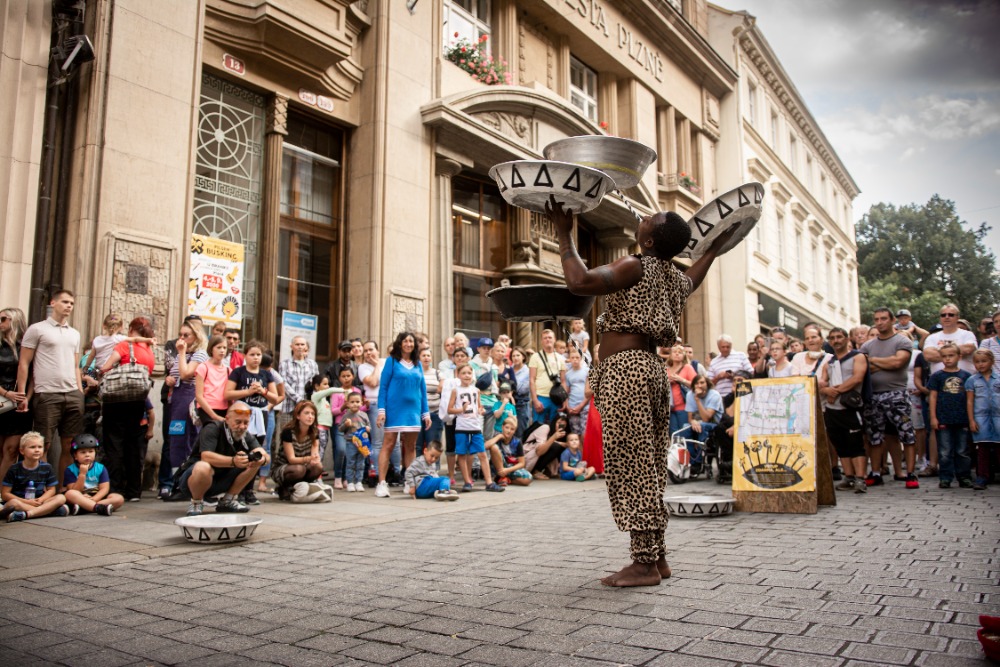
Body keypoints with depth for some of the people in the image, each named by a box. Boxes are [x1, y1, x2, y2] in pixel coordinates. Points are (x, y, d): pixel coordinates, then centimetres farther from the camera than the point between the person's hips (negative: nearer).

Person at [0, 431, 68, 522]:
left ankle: (24, 514, -36)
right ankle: (47, 510, -28)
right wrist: (26, 502, -17)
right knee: (13, 503, -36)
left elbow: (51, 490, 8)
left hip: (38, 503, 3)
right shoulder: (14, 469, -2)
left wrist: (40, 500, -14)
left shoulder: (47, 468, 5)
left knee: (61, 497, -22)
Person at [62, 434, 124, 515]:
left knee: (119, 498, -22)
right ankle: (99, 508, -48)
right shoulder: (71, 470, 0)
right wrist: (82, 474, -18)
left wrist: (93, 499, -22)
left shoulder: (100, 468, 5)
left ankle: (81, 508, -35)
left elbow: (104, 489, -3)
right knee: (70, 494, -33)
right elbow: (74, 491, -9)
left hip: (97, 498, 3)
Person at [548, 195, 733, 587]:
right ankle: (657, 557, 18)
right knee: (649, 467, 11)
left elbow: (579, 282, -22)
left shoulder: (634, 267, -9)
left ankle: (644, 563, -3)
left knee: (629, 465, -7)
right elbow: (690, 282, 41)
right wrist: (716, 247, 52)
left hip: (625, 368, -9)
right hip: (651, 368, 9)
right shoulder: (675, 278, 15)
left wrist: (564, 234, -12)